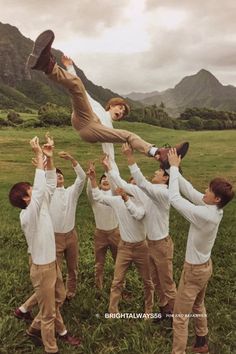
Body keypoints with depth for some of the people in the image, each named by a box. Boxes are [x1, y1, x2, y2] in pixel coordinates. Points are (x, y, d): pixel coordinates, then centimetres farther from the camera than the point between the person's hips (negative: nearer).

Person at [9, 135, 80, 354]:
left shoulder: (41, 206, -2)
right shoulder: (27, 216, -26)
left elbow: (50, 185, -2)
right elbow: (41, 189, -39)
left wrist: (49, 157, -14)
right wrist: (39, 157, -37)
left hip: (52, 263, 9)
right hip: (42, 268, -9)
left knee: (58, 300, 27)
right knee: (48, 312, 9)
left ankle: (35, 329, 46)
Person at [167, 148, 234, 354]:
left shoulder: (204, 214, -33)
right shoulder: (215, 210, -7)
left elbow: (175, 198, -30)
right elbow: (189, 190, -4)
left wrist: (174, 167, -22)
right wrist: (173, 168, -8)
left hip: (194, 270, -9)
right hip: (205, 266, 9)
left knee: (180, 318, 5)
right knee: (198, 307, 30)